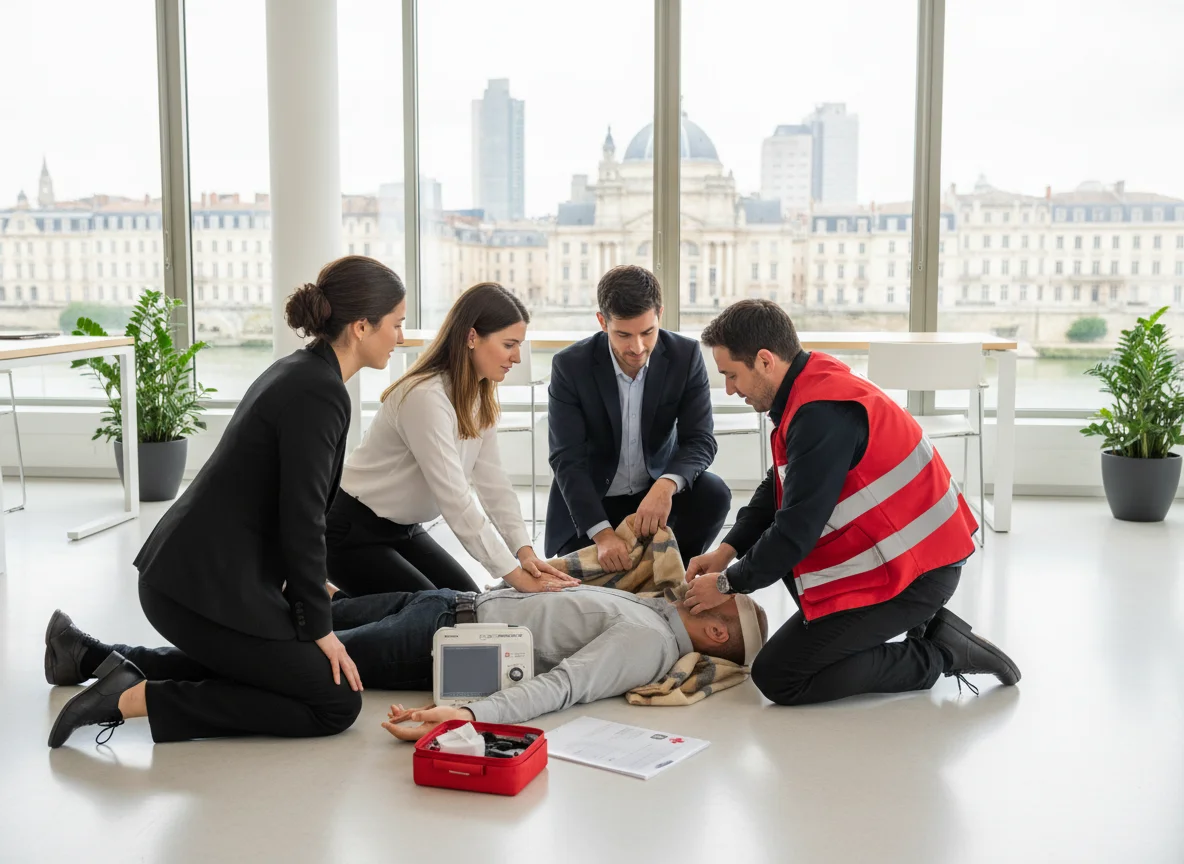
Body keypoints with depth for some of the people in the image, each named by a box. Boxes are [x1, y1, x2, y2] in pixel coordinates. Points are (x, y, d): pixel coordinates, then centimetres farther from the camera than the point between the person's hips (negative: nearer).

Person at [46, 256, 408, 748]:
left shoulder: (300, 370, 12)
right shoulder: (321, 393, -19)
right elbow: (302, 518, -18)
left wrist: (306, 586, 24)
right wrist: (319, 627, -8)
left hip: (184, 570, 10)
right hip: (206, 590, -10)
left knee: (261, 666, 30)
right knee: (336, 702, -2)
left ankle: (91, 656, 23)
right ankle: (137, 698, -6)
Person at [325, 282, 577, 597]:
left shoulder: (480, 396, 1)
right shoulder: (425, 397, -29)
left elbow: (493, 481, -5)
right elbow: (455, 499, -31)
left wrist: (524, 549, -18)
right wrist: (513, 573, -30)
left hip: (404, 529, 9)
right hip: (353, 535, -9)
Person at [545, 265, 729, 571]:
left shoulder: (686, 355, -15)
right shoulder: (570, 365, -19)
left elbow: (700, 441, -17)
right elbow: (567, 459, -22)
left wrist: (667, 485, -41)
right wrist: (602, 533, -35)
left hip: (658, 490, 1)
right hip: (590, 500, -1)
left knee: (713, 494, -26)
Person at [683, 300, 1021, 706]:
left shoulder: (822, 414, -25)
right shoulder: (815, 383, 6)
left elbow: (796, 530, -22)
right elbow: (777, 489, 15)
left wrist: (728, 583, -8)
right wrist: (727, 549, 6)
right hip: (920, 547, 10)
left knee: (776, 679, -7)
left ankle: (937, 655, -2)